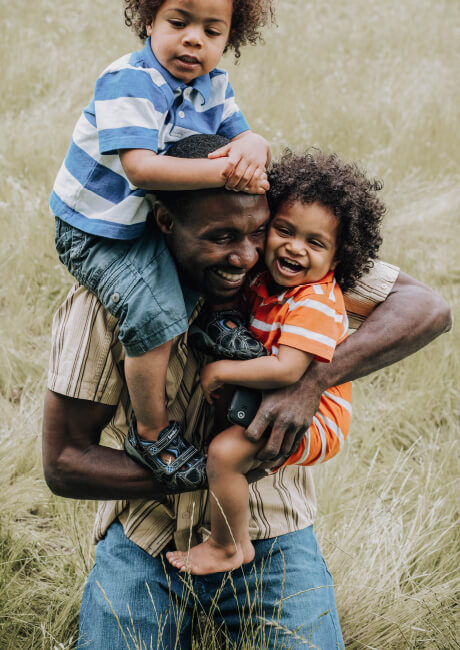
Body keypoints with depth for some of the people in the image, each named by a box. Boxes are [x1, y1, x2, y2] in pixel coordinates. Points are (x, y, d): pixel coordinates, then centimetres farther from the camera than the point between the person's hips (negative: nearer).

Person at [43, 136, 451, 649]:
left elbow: (426, 307, -18)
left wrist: (311, 381, -33)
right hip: (146, 534, -1)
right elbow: (63, 463, -15)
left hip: (267, 532, 1)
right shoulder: (104, 300, -18)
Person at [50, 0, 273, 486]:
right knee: (155, 315, -22)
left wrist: (251, 146, -28)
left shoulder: (214, 86, 0)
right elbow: (140, 168, -36)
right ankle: (152, 433, -4)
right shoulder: (128, 81, -25)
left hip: (156, 221, 8)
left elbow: (245, 137, -2)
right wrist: (227, 171, -38)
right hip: (96, 232, -8)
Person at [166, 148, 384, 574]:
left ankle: (228, 548, -6)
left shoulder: (315, 303, -24)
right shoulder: (267, 280, 2)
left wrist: (221, 372, -24)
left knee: (226, 451, -25)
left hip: (311, 419, -10)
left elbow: (286, 371, -34)